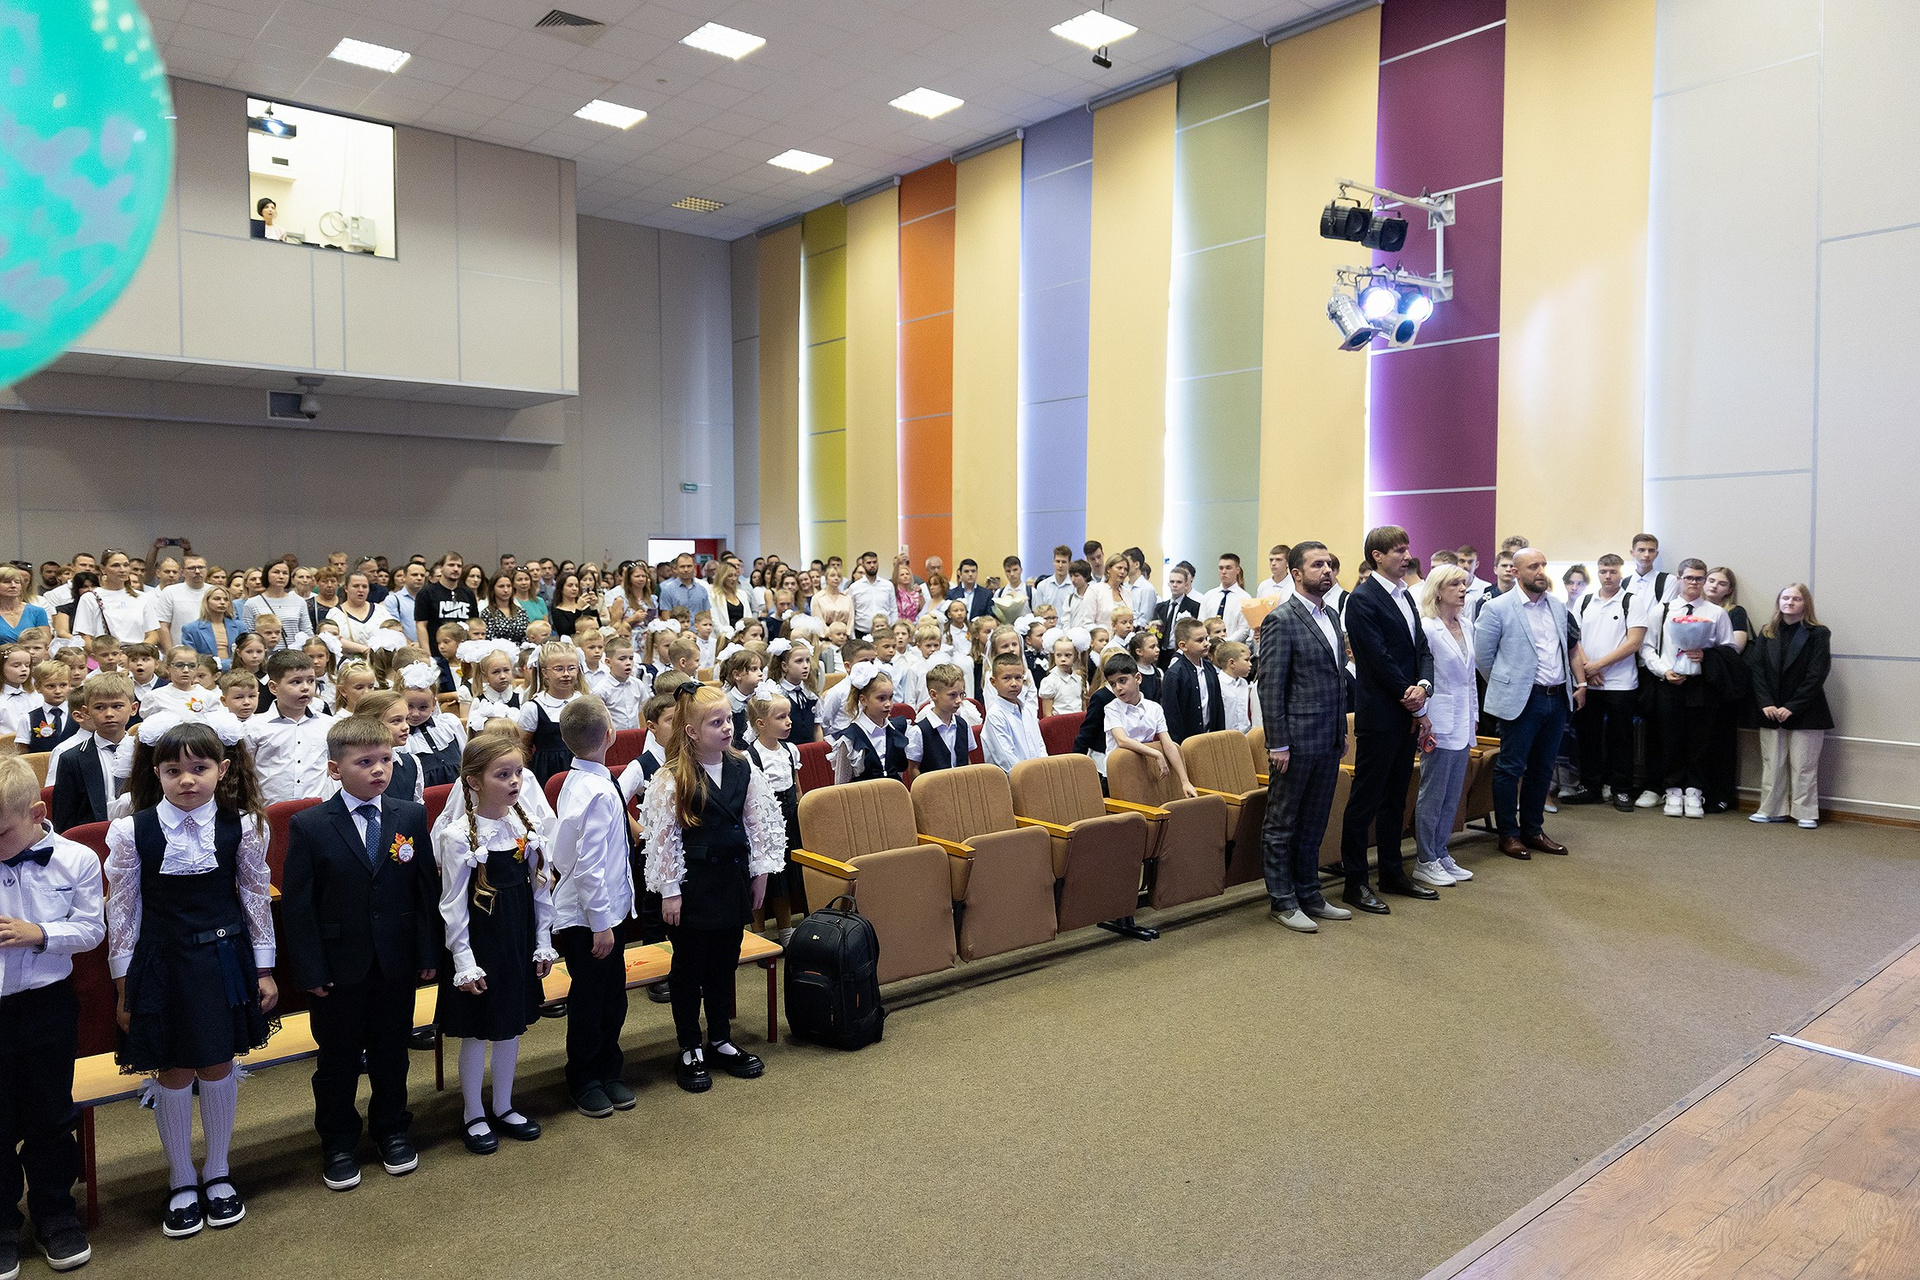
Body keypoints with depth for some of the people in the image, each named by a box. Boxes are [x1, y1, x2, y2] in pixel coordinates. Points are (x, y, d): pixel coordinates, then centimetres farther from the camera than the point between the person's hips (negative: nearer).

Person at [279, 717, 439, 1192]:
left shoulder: (412, 817, -3)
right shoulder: (308, 826, -10)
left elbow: (427, 889, 1)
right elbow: (297, 904, -7)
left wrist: (428, 952, -1)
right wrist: (309, 970, -10)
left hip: (397, 962, 2)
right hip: (338, 967, -2)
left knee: (391, 1052, 16)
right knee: (338, 1059, 13)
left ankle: (391, 1130, 37)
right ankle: (337, 1143, 33)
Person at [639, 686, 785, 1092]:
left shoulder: (744, 770, 0)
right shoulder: (671, 780, -13)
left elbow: (760, 825, 7)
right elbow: (662, 838, -11)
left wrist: (760, 874, 7)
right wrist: (669, 892, -10)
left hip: (733, 879, 4)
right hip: (692, 885, -4)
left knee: (725, 963, 15)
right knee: (689, 967, 8)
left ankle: (721, 1042, 31)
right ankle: (690, 1051, 23)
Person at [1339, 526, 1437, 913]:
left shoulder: (1404, 596, 14)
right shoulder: (1362, 600, -13)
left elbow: (1422, 648, 10)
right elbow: (1380, 659, -17)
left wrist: (1423, 685, -10)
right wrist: (1416, 708, -11)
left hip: (1406, 714, 8)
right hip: (1379, 716, -8)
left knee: (1395, 797, 16)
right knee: (1365, 799, 0)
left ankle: (1392, 873, 27)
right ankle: (1355, 883, 8)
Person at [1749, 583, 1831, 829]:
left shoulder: (1818, 634, -2)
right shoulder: (1766, 634, 9)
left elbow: (1816, 675, -8)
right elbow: (1756, 668, 2)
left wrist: (1792, 707, -14)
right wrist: (1766, 703, -10)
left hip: (1804, 712, -3)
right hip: (1771, 712, 3)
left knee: (1803, 766, 1)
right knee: (1772, 763, 6)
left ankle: (1805, 813, 9)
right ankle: (1772, 810, 13)